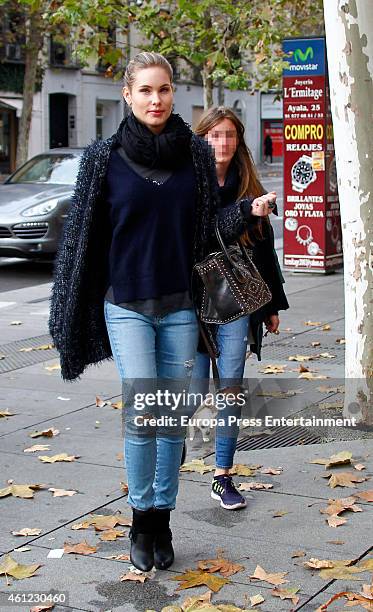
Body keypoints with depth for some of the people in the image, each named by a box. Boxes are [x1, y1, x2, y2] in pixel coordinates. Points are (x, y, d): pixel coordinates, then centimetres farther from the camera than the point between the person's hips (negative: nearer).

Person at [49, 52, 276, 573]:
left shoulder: (196, 154, 3)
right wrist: (72, 316, 1)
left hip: (181, 306, 2)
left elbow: (211, 224, 8)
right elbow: (82, 235, 1)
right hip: (127, 306, -2)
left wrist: (249, 212, -12)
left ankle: (161, 521, 22)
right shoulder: (104, 158, -2)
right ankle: (142, 520, 9)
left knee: (172, 418, 7)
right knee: (142, 412, -11)